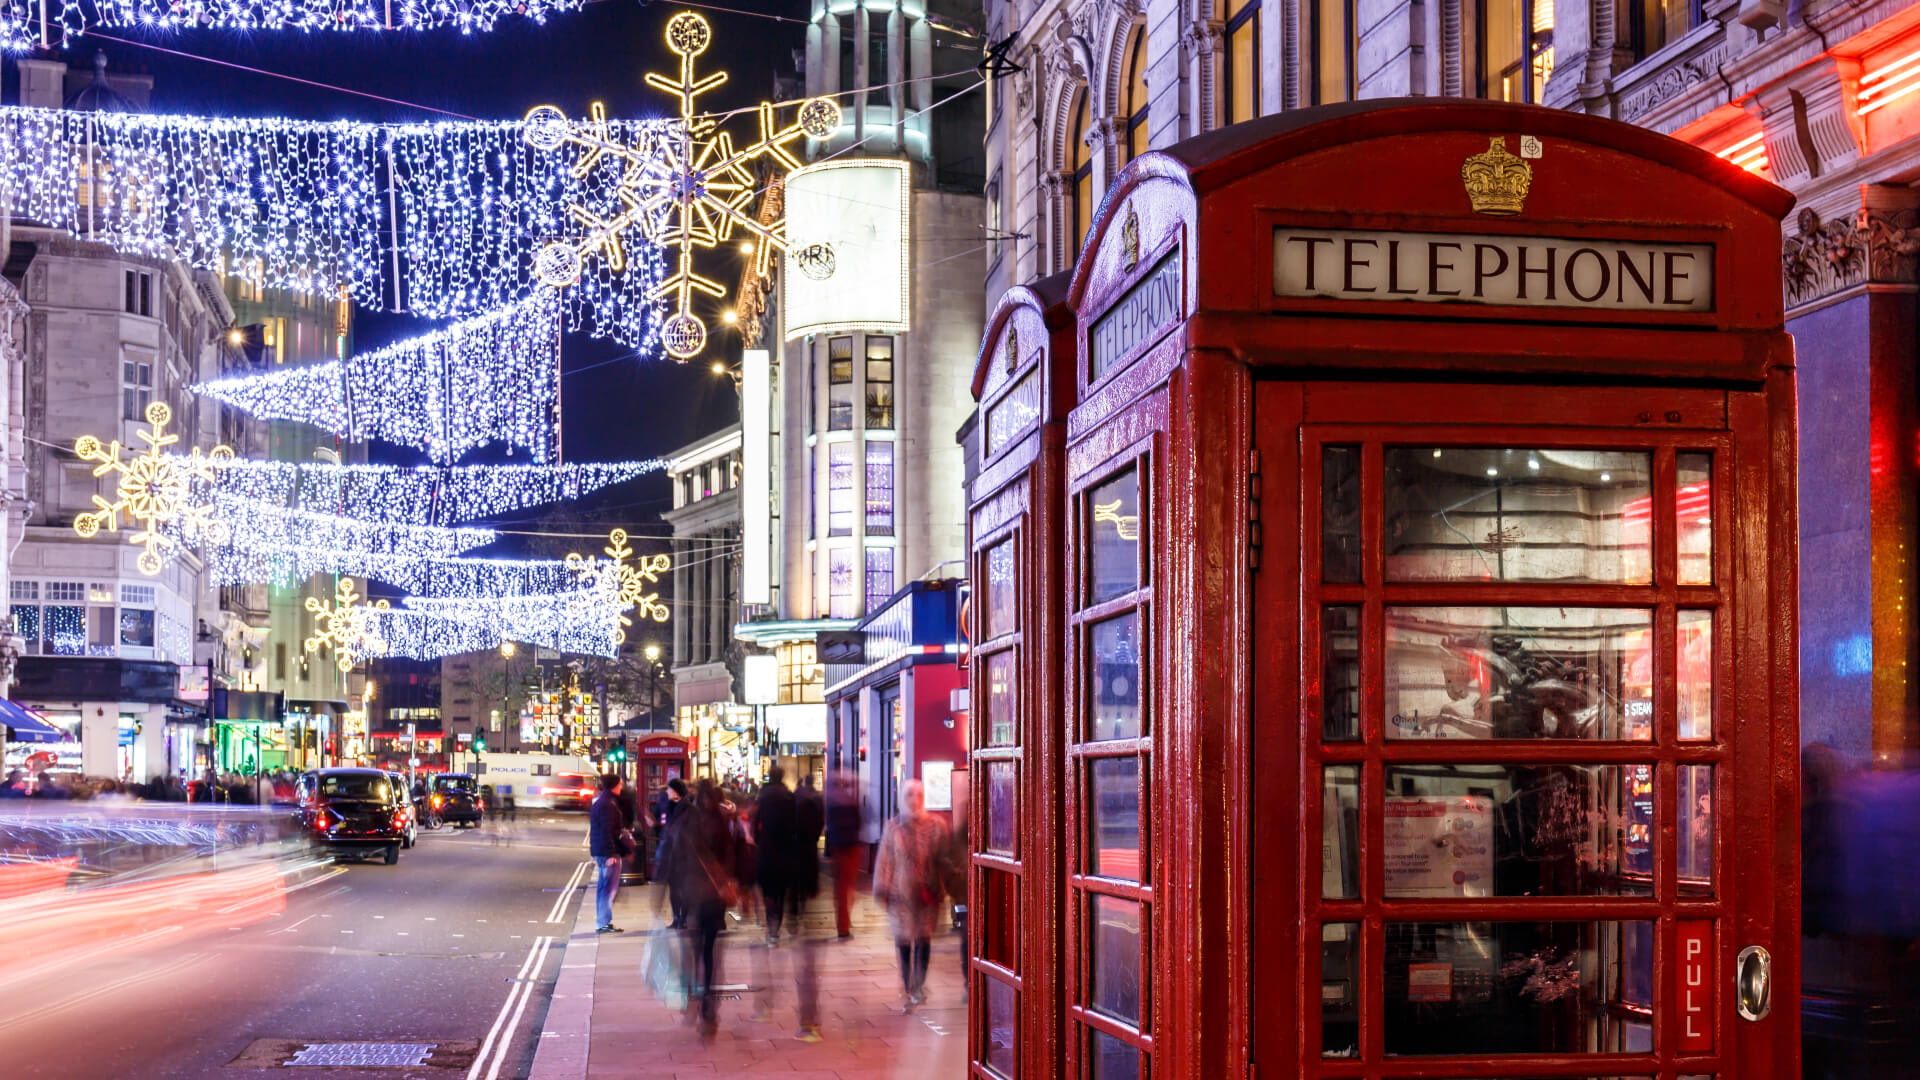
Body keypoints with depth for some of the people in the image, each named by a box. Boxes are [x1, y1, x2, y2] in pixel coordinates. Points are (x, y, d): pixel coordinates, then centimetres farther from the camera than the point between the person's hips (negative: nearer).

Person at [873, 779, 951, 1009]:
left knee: (924, 939, 0)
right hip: (901, 892, 0)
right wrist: (883, 891, 2)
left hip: (928, 893, 0)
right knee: (904, 939, 0)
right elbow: (885, 861, 5)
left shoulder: (935, 826, 2)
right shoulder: (894, 828, 2)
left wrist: (942, 889, 3)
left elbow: (943, 859, 6)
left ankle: (919, 985, 13)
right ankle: (908, 987, 10)